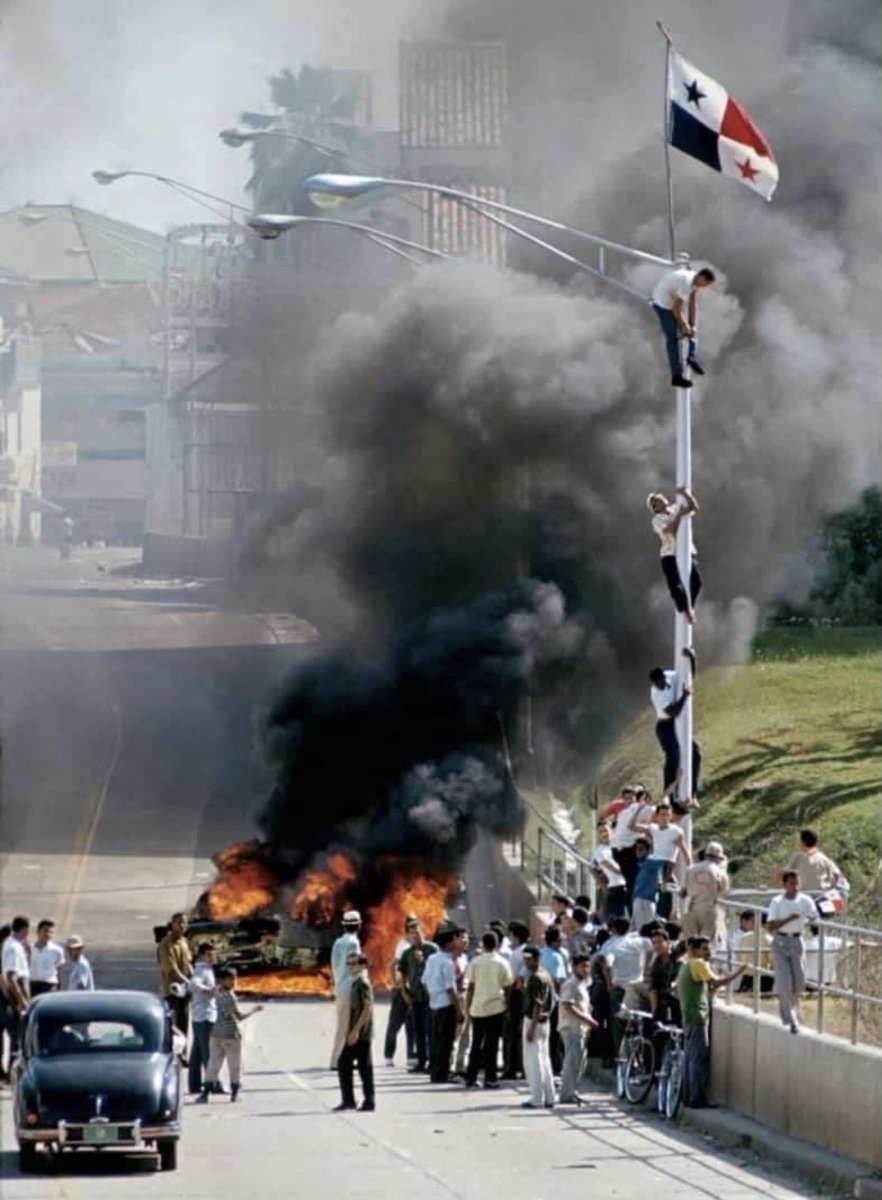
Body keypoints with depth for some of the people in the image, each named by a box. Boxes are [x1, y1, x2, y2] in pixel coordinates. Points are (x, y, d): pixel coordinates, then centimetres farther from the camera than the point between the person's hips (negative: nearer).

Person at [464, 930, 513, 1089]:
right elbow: (508, 987, 0)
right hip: (496, 1007, -1)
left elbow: (470, 986, -2)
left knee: (476, 1043, 11)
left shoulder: (475, 962, -2)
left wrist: (467, 1005, 6)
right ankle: (489, 1078, -1)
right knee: (492, 1044, 2)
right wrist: (507, 1004, 11)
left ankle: (471, 1077, 10)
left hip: (477, 1007, 1)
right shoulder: (502, 963, -2)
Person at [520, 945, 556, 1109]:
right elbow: (551, 1002, 18)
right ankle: (548, 1098, 15)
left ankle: (537, 1099, -5)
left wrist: (531, 1028, -23)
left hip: (534, 1021, -10)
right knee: (544, 1060, 13)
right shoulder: (545, 975, 13)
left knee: (533, 1061, -5)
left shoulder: (535, 978, -17)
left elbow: (537, 1005, -22)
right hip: (544, 1021, 10)